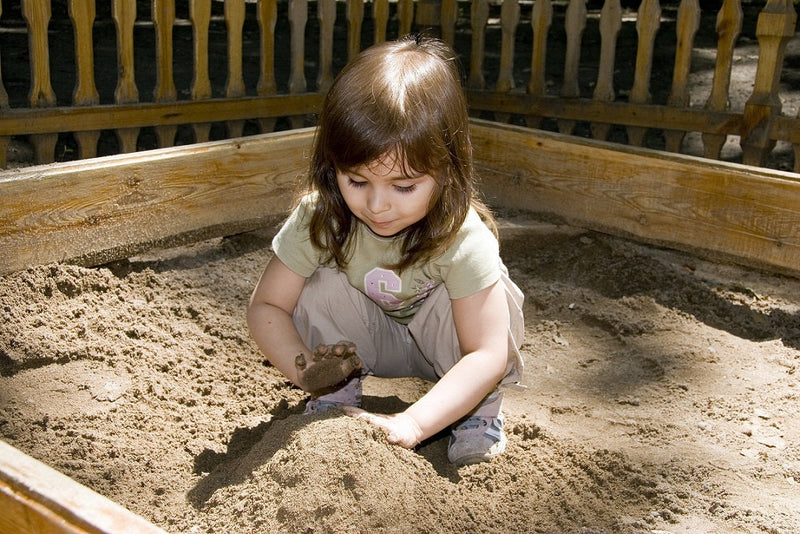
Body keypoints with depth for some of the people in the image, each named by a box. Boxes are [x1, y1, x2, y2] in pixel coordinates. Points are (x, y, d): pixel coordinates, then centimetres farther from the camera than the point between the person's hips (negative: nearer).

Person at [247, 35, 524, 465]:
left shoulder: (462, 237, -36)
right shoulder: (318, 219, -27)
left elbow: (489, 354, -39)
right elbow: (266, 305, -18)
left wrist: (412, 424, -51)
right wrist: (303, 367, -39)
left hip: (440, 346, -2)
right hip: (364, 341, 2)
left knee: (476, 299, -33)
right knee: (323, 287, -27)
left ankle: (479, 415, -7)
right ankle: (335, 400, -4)